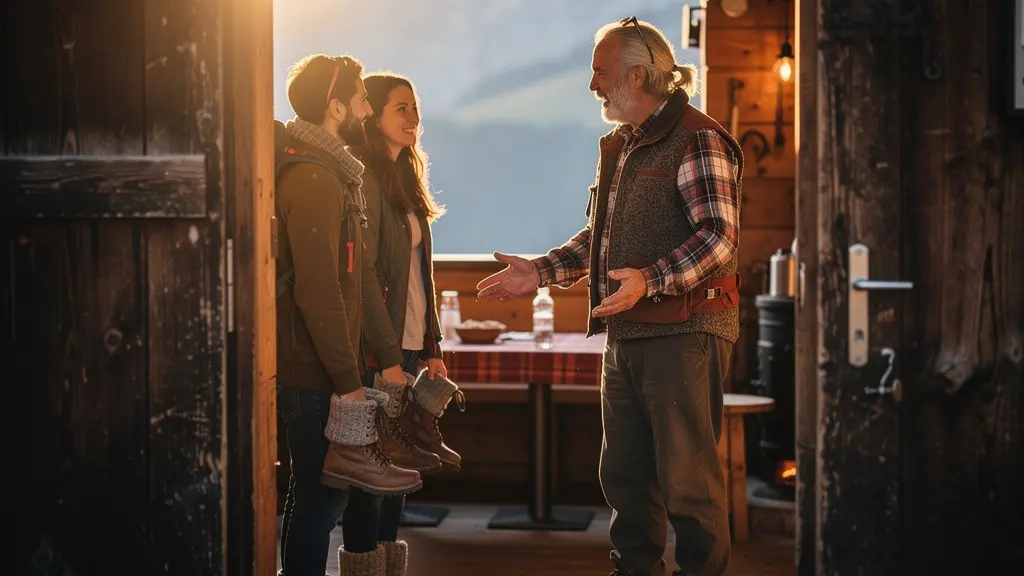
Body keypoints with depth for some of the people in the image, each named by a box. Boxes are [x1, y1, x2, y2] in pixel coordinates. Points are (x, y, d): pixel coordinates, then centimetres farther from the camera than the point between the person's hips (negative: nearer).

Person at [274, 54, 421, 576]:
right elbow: (318, 291, -23)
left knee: (315, 492, 17)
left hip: (311, 370, 10)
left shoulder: (324, 171, 16)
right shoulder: (315, 180, -17)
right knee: (321, 495, -3)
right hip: (315, 374, -10)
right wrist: (348, 381, -21)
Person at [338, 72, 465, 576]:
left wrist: (432, 349, 12)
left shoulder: (405, 178, 17)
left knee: (398, 466, 11)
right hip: (378, 354, -9)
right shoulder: (364, 179, -11)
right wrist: (388, 359, -19)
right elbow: (362, 275, -17)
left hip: (408, 349, 9)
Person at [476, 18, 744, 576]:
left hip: (684, 331, -9)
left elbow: (719, 234, -20)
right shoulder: (619, 147, 19)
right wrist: (539, 272, 14)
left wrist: (650, 280, -31)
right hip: (625, 336, 9)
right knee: (623, 474, 14)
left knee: (687, 477, -5)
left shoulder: (696, 139, -10)